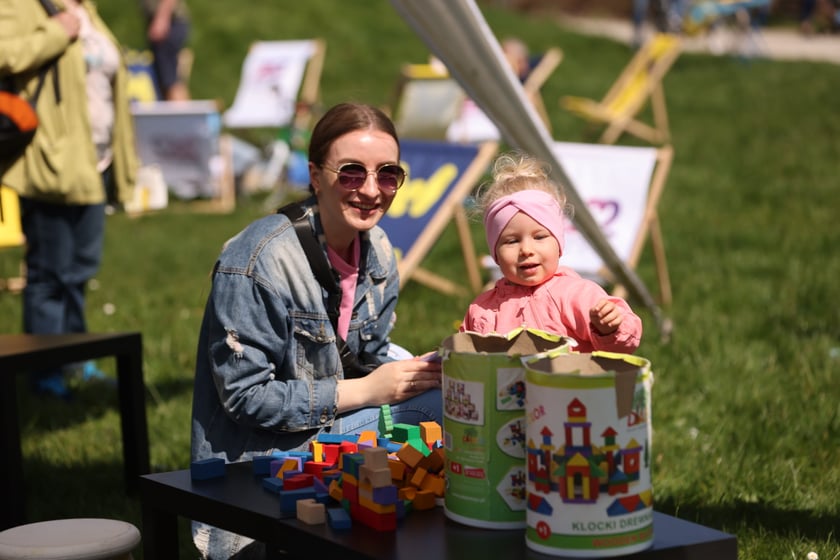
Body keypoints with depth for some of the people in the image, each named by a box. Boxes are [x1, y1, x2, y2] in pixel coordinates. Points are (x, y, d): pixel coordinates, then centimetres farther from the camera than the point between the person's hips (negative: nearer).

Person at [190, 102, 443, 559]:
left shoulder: (378, 252, 3)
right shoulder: (258, 262, -22)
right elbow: (244, 396, -21)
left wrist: (427, 368, -11)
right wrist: (363, 392, -22)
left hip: (336, 431, 8)